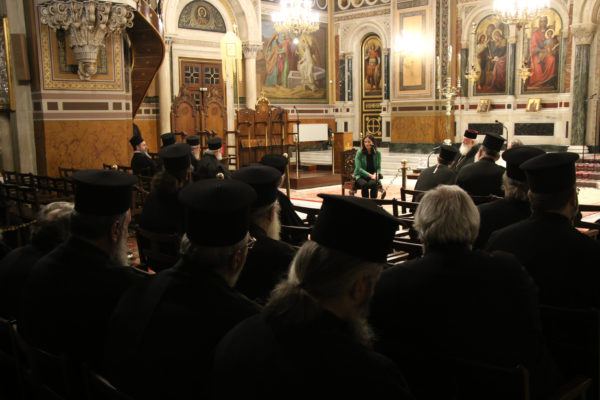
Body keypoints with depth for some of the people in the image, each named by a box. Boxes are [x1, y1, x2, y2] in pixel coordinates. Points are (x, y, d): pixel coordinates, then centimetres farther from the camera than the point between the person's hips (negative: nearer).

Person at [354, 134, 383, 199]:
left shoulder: (377, 153, 3)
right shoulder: (359, 153, -4)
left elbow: (378, 167, 6)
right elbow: (358, 168, -10)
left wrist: (376, 174, -18)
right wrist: (370, 175, -21)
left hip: (373, 176, 1)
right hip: (361, 176, -1)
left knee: (373, 183, -34)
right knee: (364, 184, -35)